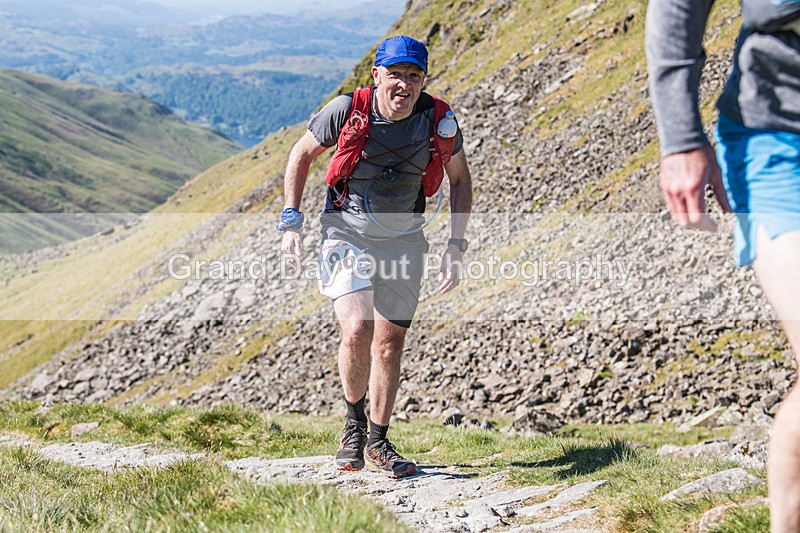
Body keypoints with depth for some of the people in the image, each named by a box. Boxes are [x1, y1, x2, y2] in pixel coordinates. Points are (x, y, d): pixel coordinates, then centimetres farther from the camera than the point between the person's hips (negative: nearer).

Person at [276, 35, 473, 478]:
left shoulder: (438, 119, -13)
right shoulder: (347, 109, -18)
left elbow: (460, 179, 4)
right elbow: (301, 155, -1)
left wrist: (456, 244, -3)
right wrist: (291, 222, -5)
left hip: (403, 236, 2)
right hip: (348, 229, -2)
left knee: (390, 342, 7)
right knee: (357, 330, -20)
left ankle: (377, 442, 25)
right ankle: (354, 422, 7)